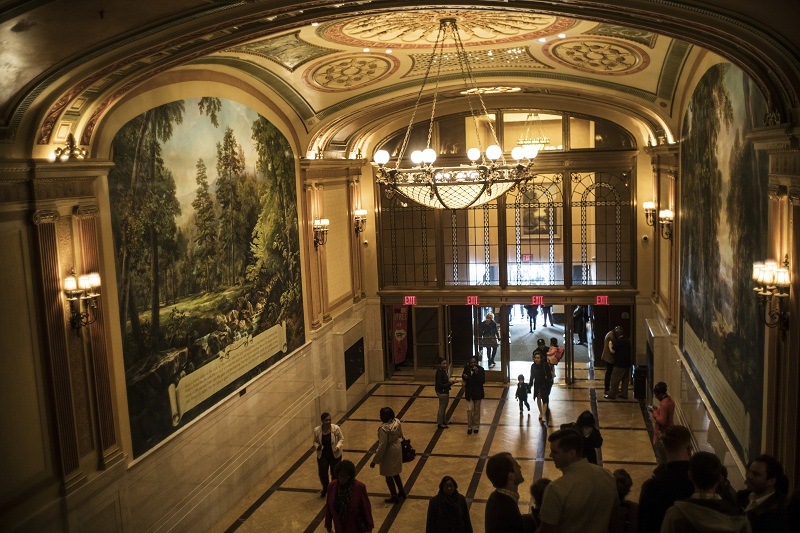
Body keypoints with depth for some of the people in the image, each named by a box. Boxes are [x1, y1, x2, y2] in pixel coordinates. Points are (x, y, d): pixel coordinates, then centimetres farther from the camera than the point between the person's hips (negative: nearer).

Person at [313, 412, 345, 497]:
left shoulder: (336, 428, -18)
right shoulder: (317, 430, -13)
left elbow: (341, 439, -6)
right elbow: (315, 441, 2)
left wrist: (338, 447, -23)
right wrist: (317, 446, -19)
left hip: (335, 455, -1)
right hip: (322, 455, 1)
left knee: (335, 473, 8)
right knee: (322, 473, 6)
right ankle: (325, 488, 36)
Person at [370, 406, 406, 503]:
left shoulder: (384, 429, -31)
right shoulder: (397, 422, -10)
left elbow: (382, 446, -28)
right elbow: (400, 435, 6)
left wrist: (374, 461, -19)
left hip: (389, 453, -8)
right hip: (397, 449, 8)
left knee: (389, 476, 14)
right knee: (395, 473, 27)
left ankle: (395, 497, 28)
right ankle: (402, 492, 40)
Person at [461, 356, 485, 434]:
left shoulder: (481, 369, -13)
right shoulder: (467, 368, -7)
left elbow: (483, 381, -19)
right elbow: (463, 378, 9)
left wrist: (477, 373, -29)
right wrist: (464, 377, -16)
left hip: (478, 392, -1)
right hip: (469, 393, 1)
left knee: (476, 410, 12)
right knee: (469, 410, -3)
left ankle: (476, 426, 27)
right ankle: (469, 427, 10)